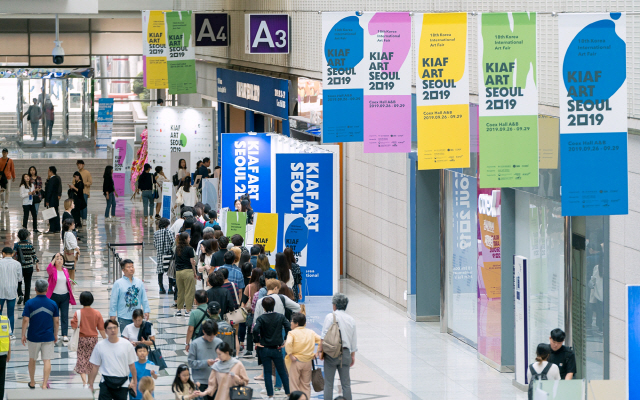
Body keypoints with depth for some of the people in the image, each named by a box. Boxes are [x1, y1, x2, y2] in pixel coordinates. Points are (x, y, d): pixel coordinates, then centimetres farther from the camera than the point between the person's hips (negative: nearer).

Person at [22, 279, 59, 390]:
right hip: (48, 337, 0)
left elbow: (25, 320, -10)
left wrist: (23, 335, -1)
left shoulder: (29, 303, -9)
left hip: (33, 337, 0)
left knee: (32, 359, 17)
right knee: (47, 360, 2)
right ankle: (45, 384, -5)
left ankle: (32, 382, 28)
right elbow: (56, 321, 1)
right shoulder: (53, 304, -3)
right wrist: (55, 335, 14)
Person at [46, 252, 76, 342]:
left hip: (65, 296, 3)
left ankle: (65, 335, -4)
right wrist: (55, 258, -28)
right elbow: (48, 269, -30)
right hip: (54, 296, -3)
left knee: (64, 315, -2)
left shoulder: (65, 271, 10)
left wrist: (71, 283, -1)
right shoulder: (52, 270, -5)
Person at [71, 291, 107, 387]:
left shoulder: (78, 313, -12)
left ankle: (84, 383, -13)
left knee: (81, 361, 2)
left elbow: (74, 327, -13)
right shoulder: (97, 313, -6)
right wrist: (105, 339, 8)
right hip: (93, 339, 2)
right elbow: (101, 328, -2)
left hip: (81, 339, -2)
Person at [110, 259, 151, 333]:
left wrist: (146, 311, 7)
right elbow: (113, 300, -3)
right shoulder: (118, 284, -5)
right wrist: (112, 314, -4)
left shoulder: (139, 282, 7)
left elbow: (144, 298, 11)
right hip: (124, 318, -4)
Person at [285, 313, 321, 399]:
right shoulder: (311, 332, 6)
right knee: (306, 384, 14)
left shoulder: (292, 333, -8)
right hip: (307, 362, 4)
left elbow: (288, 343, -26)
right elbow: (320, 341, 4)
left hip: (296, 362, -4)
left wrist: (290, 355, -18)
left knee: (294, 385, 4)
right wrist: (316, 353, 8)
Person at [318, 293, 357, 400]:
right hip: (345, 353, 4)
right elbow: (354, 340, 13)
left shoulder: (330, 317, -5)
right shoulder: (351, 319, 8)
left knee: (328, 383, 1)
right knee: (346, 383, 6)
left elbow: (324, 336, -10)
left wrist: (320, 350, -3)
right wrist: (353, 355, 21)